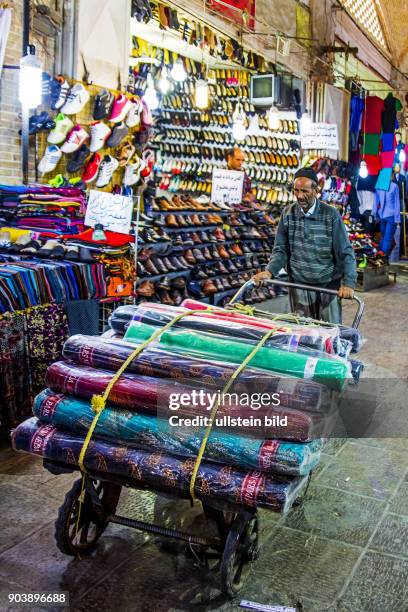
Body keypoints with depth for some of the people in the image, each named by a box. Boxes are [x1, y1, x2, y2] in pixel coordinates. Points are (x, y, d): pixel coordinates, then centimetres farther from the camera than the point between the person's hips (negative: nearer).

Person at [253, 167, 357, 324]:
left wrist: (348, 282, -20)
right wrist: (269, 272, -14)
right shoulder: (288, 213, 1)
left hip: (329, 284, -2)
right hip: (299, 285, 2)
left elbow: (345, 252, -9)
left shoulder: (331, 214, -8)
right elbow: (281, 249, 3)